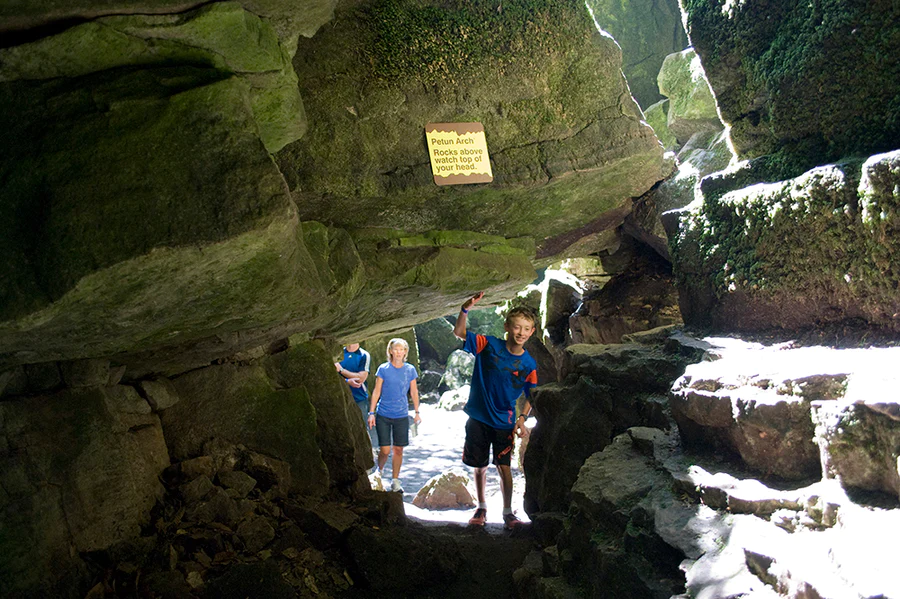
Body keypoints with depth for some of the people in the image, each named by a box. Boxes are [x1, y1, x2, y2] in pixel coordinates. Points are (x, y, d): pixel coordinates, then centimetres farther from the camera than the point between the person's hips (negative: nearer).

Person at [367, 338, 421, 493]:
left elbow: (414, 392, 10)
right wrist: (371, 413, -2)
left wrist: (417, 412, 10)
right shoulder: (383, 369, -3)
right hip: (383, 415, -2)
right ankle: (378, 473, 26)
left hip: (401, 416, 2)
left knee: (398, 450, 5)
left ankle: (395, 481, 20)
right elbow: (376, 392, 0)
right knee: (385, 450, -3)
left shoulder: (410, 370, 2)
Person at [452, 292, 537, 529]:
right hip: (478, 418, 0)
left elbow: (531, 396, 3)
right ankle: (481, 508, 28)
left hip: (504, 422, 0)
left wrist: (523, 418, -13)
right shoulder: (489, 345, -9)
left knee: (504, 467, -2)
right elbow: (459, 332, -14)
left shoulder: (529, 364, -6)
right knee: (480, 466, 11)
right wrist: (466, 309, -30)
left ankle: (508, 512, 12)